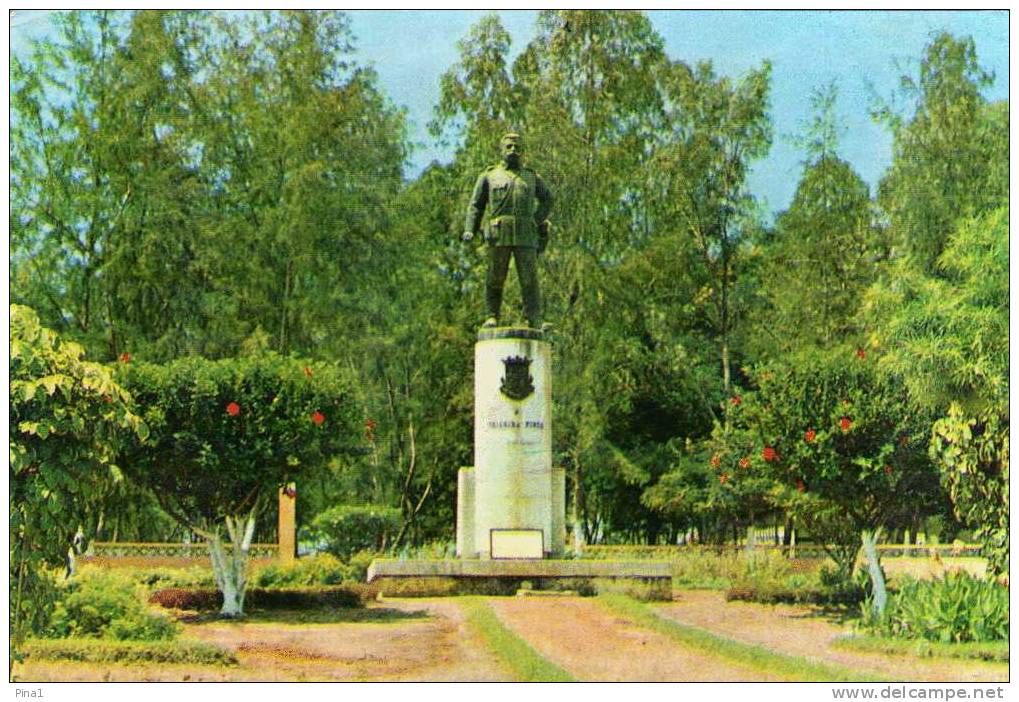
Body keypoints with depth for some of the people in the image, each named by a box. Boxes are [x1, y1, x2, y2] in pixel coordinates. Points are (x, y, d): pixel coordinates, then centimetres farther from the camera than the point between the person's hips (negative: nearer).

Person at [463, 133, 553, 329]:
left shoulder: (532, 177, 18)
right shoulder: (489, 176, 14)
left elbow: (547, 199, 29)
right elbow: (475, 205, 11)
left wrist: (538, 220, 13)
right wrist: (469, 230, -3)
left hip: (526, 236, 1)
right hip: (499, 235, -1)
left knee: (529, 279, -4)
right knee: (494, 279, -2)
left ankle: (535, 321, -5)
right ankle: (492, 317, 7)